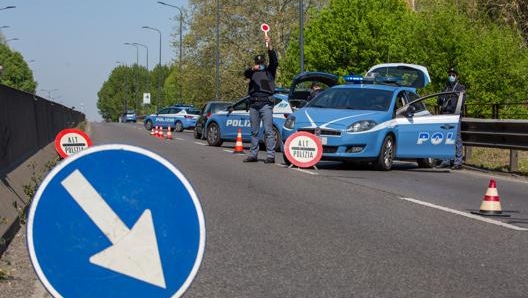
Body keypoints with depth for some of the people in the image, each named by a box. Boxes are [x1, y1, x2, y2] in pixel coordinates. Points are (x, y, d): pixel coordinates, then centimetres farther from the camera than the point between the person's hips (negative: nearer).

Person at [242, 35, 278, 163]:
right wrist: (252, 69, -27)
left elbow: (274, 61, -8)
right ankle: (253, 155, 13)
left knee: (268, 131, -10)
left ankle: (270, 155, -13)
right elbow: (245, 74, -3)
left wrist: (270, 46, -21)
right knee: (254, 132, 8)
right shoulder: (252, 72, 18)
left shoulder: (269, 70, 10)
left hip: (266, 103, -4)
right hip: (253, 104, 4)